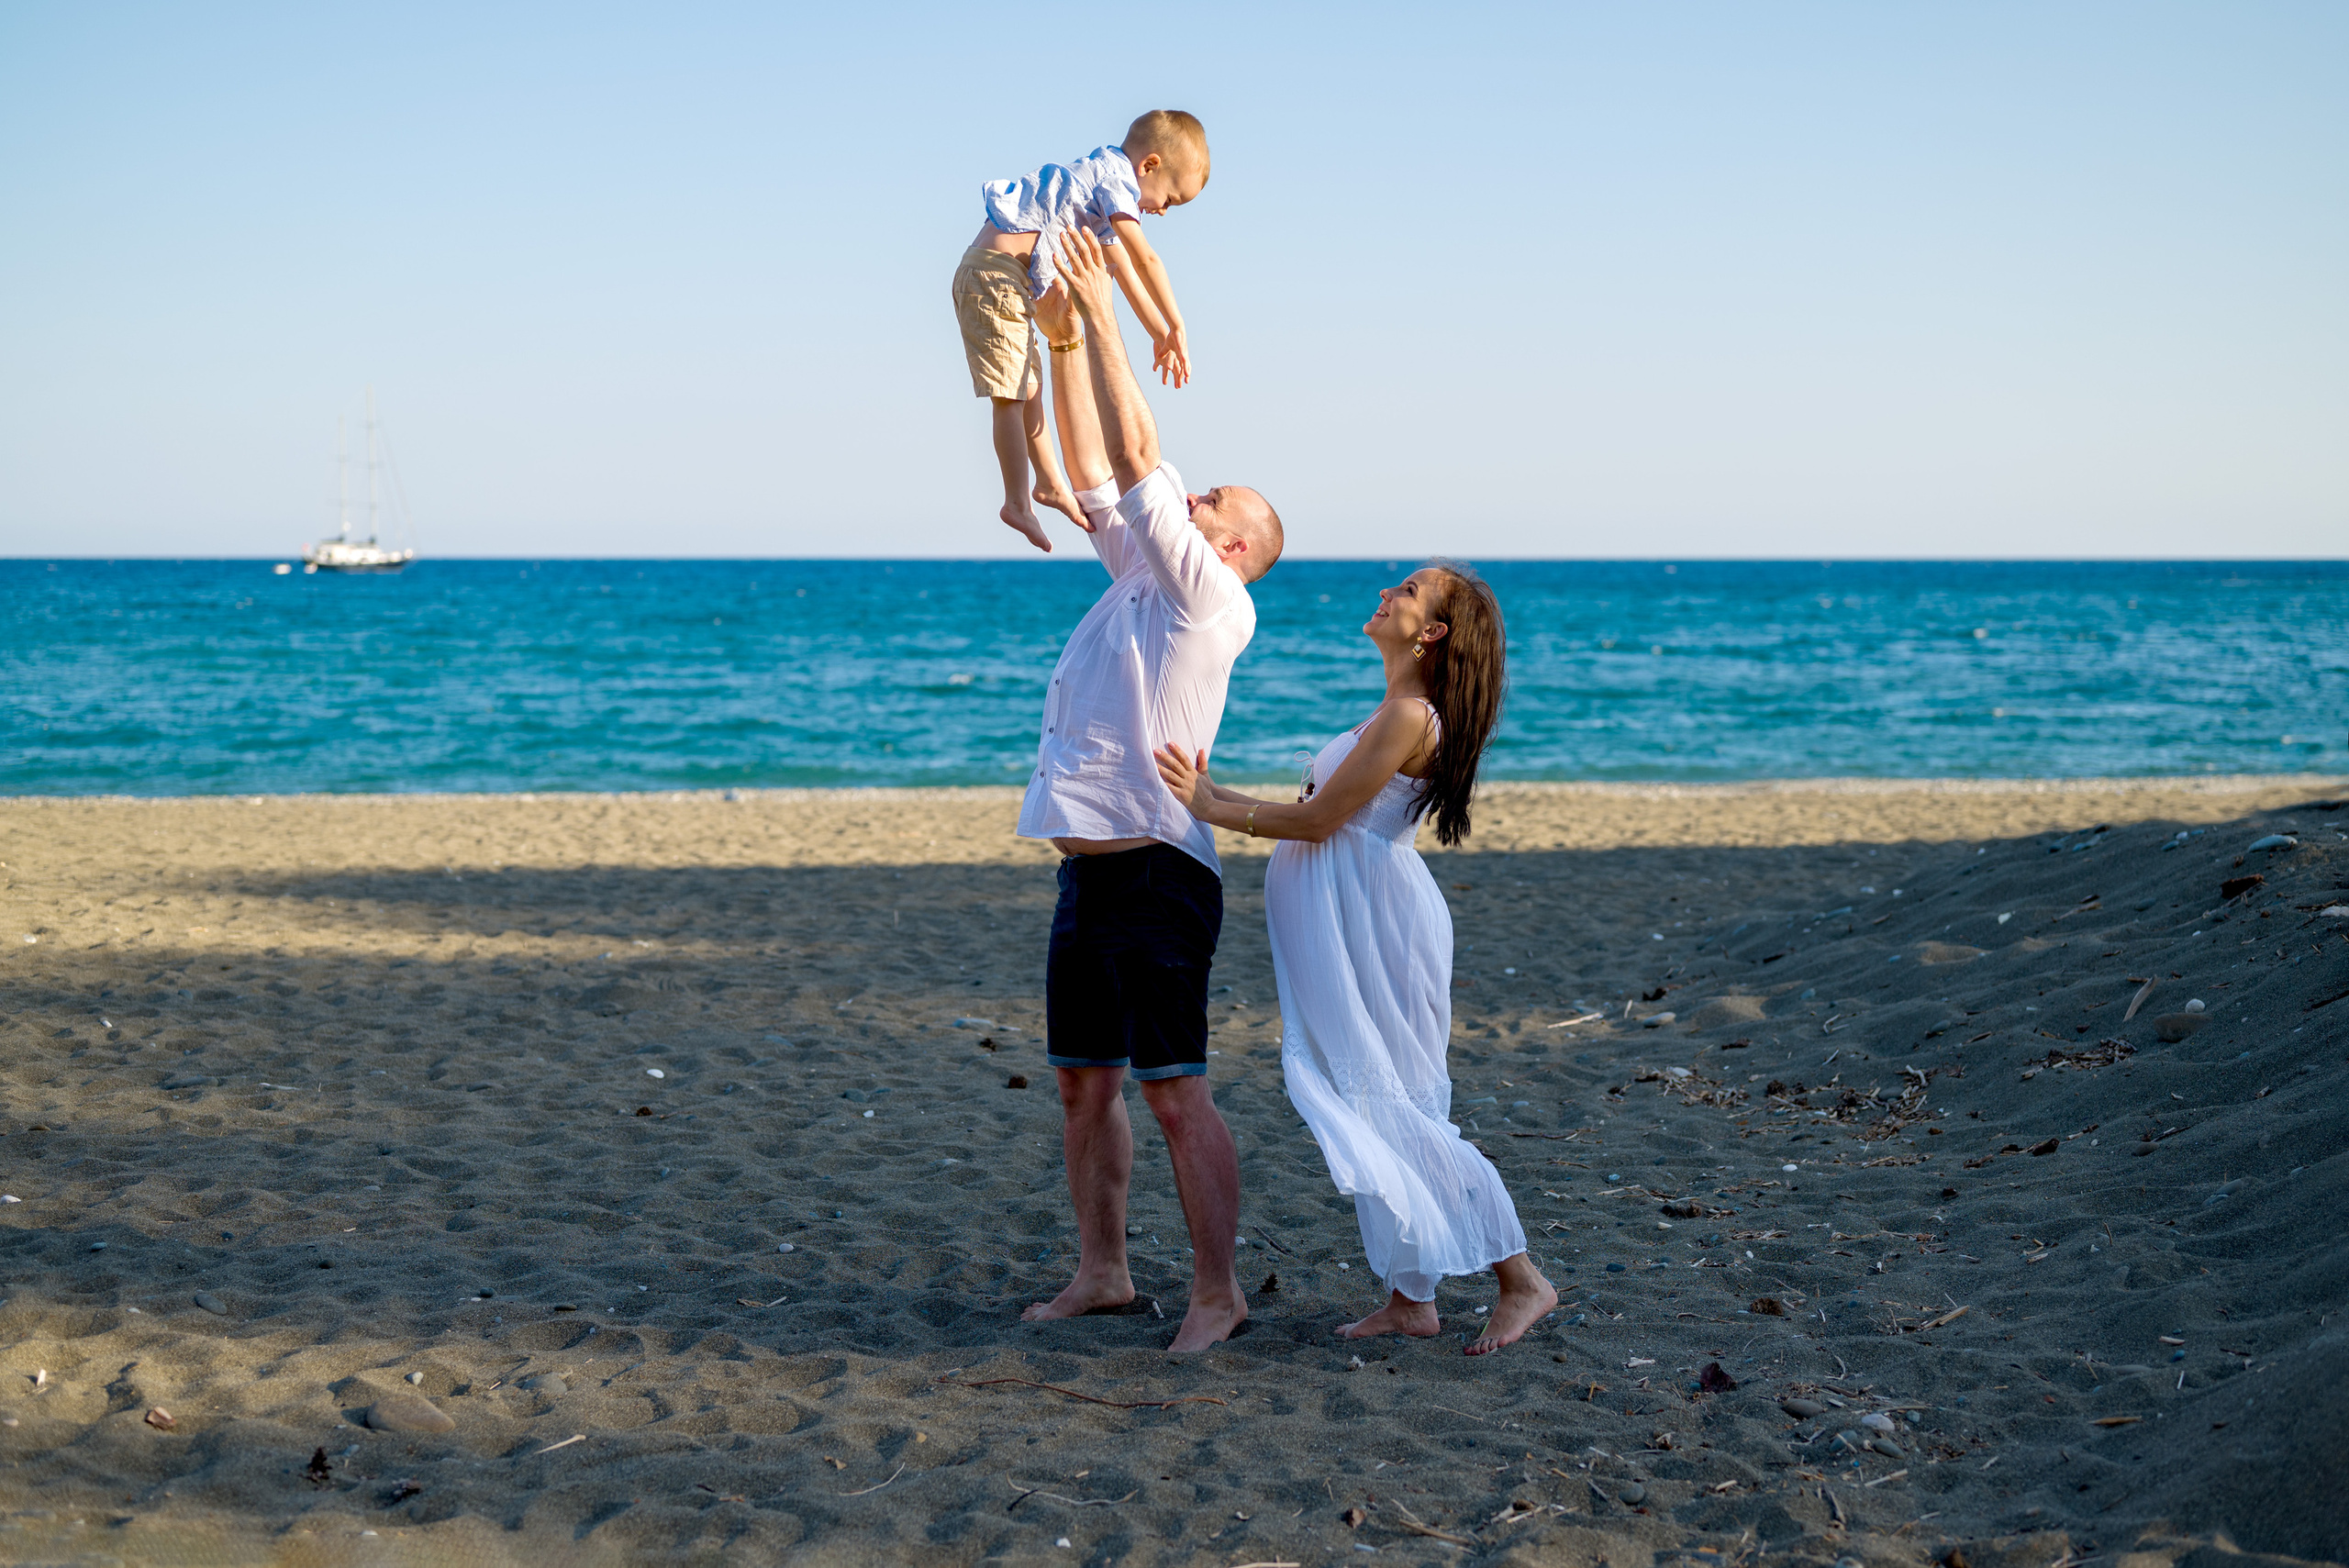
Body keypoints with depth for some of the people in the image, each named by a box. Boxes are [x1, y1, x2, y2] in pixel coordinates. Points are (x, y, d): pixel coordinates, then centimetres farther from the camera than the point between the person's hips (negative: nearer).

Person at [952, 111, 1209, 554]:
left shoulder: (1101, 201, 23)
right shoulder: (1114, 175, -8)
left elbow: (1124, 269, 30)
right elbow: (1145, 259, -13)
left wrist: (1160, 335, 30)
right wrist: (1177, 328, -7)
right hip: (997, 272, -11)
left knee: (1029, 386, 19)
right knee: (1011, 396, -7)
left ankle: (1050, 484, 29)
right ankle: (1017, 504, -4)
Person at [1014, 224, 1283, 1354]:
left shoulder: (1211, 601, -7)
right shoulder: (1136, 581, 16)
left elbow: (1136, 460, -11)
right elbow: (1092, 470, 16)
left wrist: (1101, 312, -8)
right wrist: (1061, 335, 10)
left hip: (1156, 873, -9)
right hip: (1088, 872, 9)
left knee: (1175, 1093, -6)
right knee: (1085, 1084, 12)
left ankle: (1216, 1292, 1)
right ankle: (1100, 1272, 22)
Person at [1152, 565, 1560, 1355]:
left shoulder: (1409, 716, -17)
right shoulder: (1398, 714, 15)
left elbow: (1319, 820, -17)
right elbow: (1322, 814, 18)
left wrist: (1211, 808, -12)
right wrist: (1217, 795, 20)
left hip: (1375, 929, -10)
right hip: (1344, 929, 10)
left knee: (1396, 1111, -6)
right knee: (1365, 1108, 11)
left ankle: (1521, 1280, 1)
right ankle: (1410, 1298, 16)